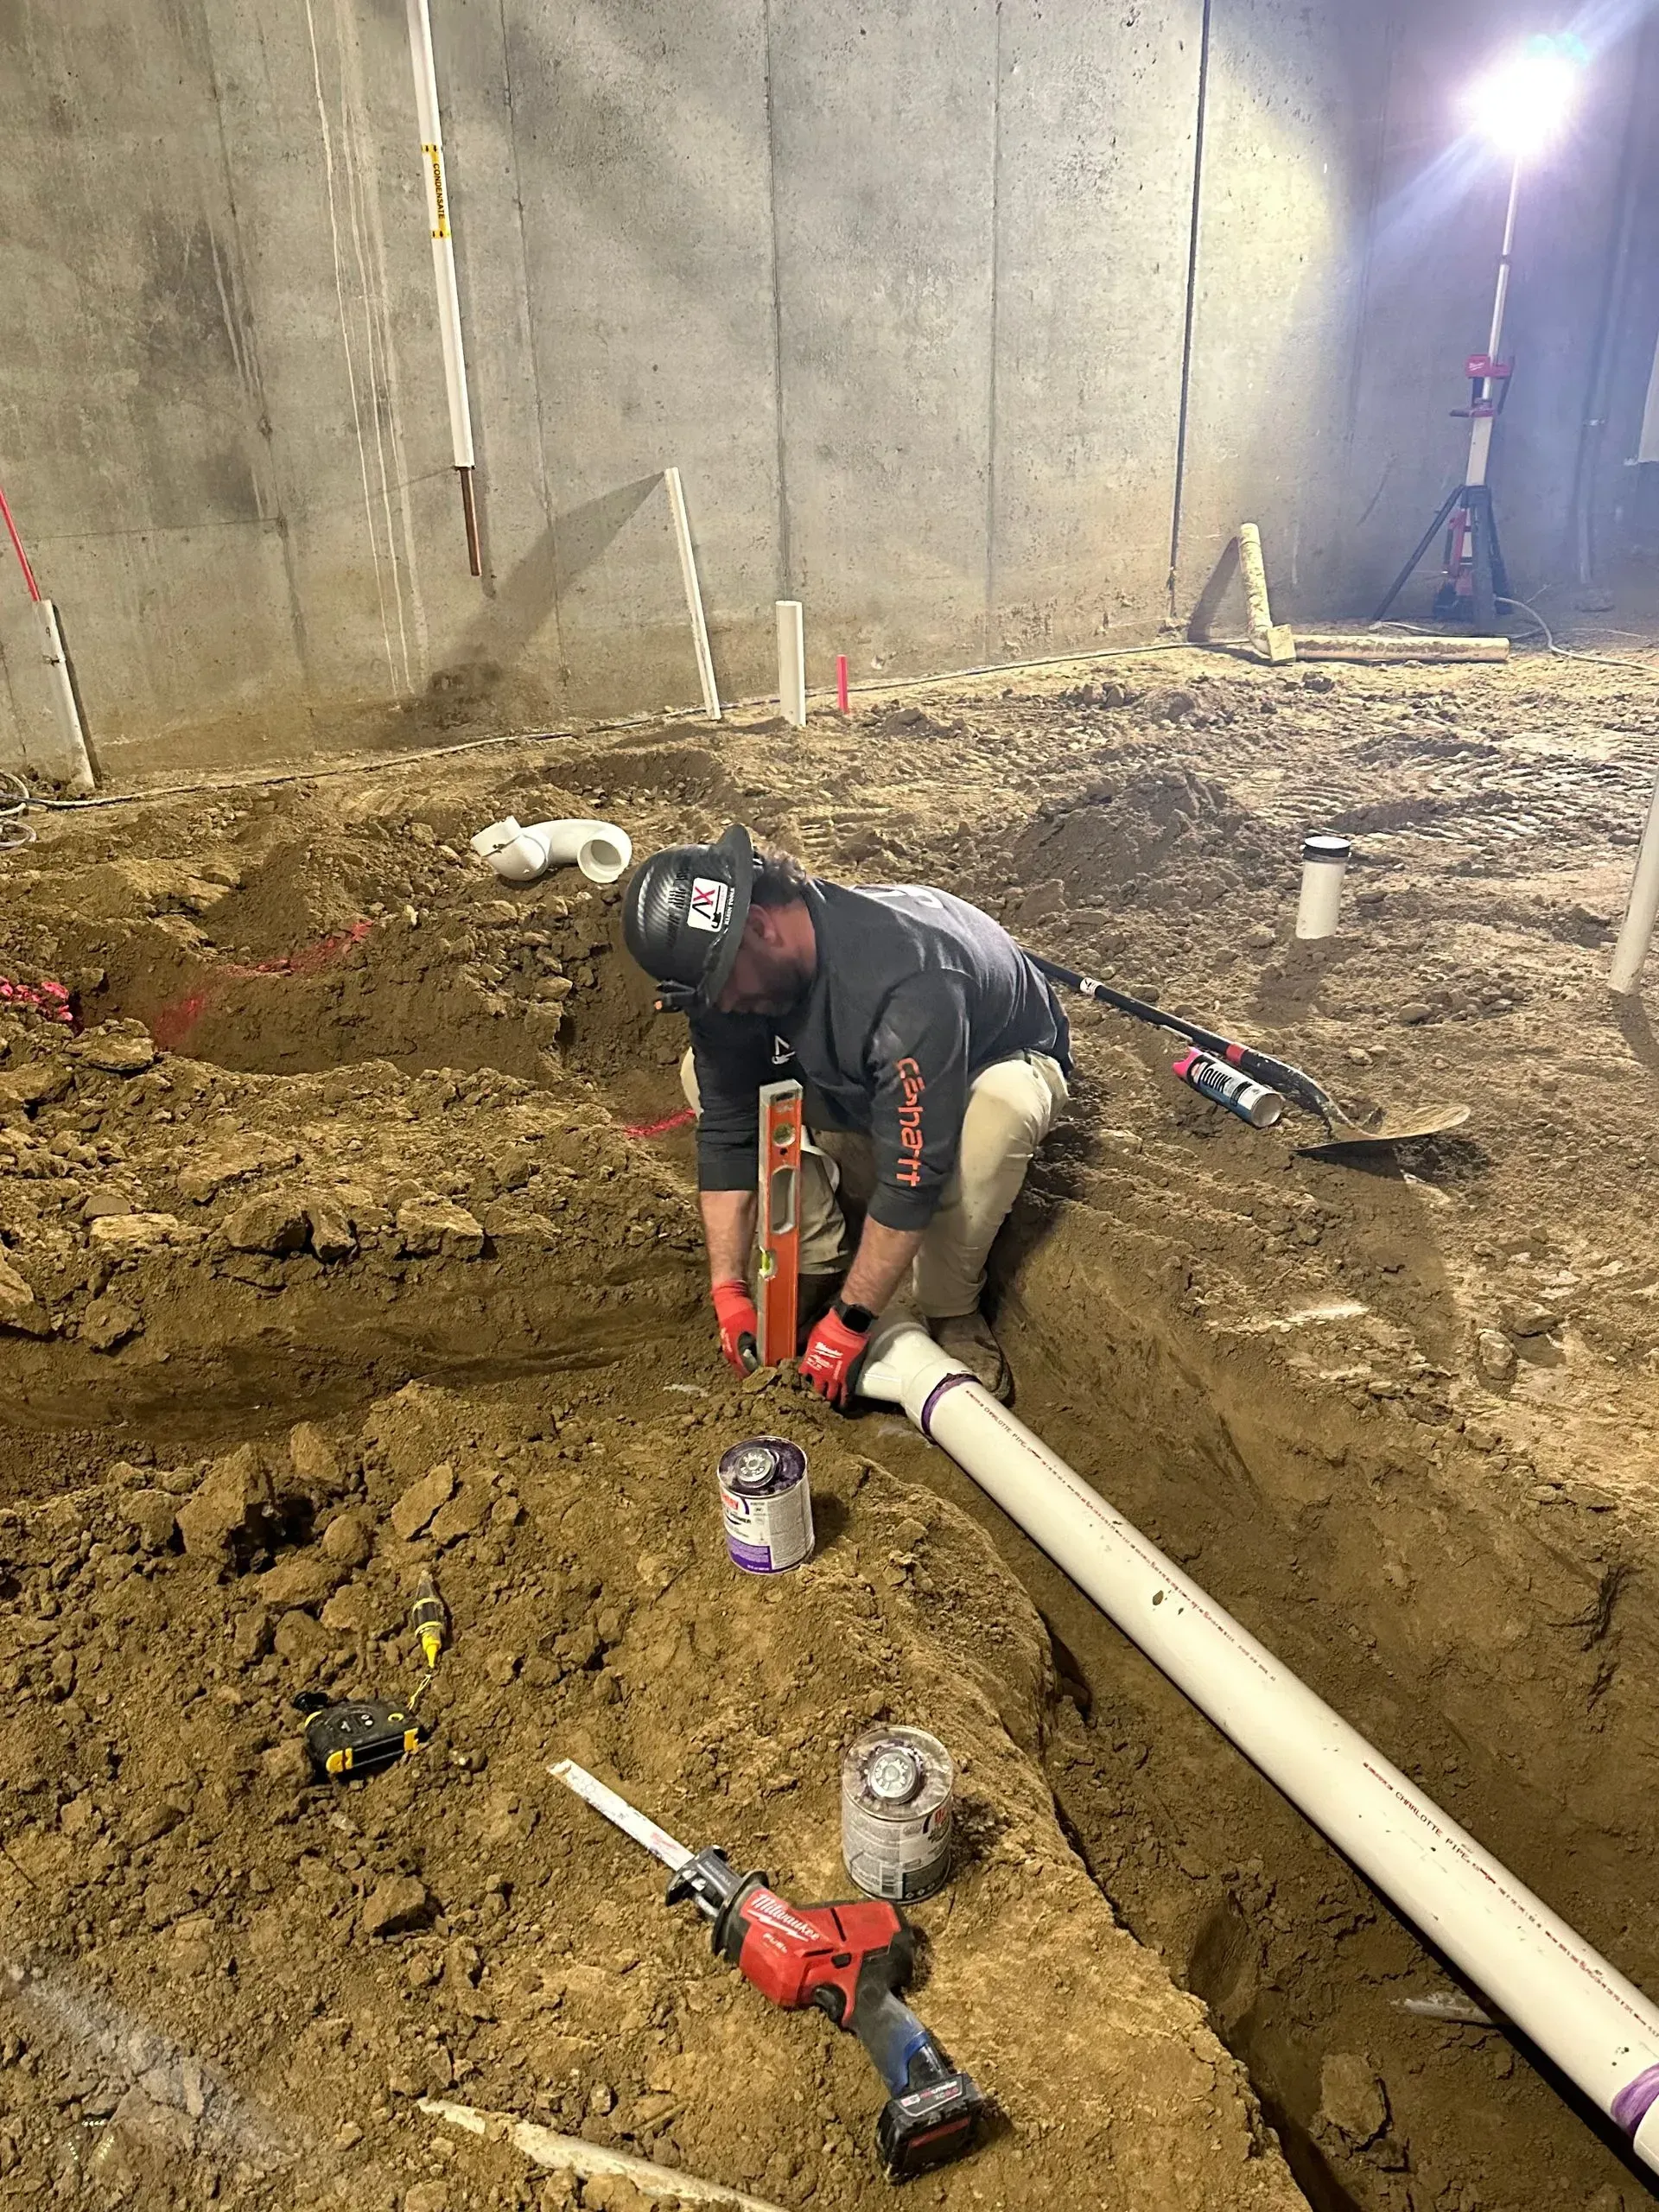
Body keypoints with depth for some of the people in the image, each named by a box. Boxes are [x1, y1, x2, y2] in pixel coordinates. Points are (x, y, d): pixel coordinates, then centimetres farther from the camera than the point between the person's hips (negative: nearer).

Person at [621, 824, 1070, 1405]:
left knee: (1001, 1105, -41)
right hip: (863, 1087, 6)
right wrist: (728, 1289, -19)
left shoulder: (907, 984, -43)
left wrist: (849, 1320, -34)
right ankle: (815, 1265, -4)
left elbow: (912, 1174, -40)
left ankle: (950, 1308, -17)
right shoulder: (727, 968, -21)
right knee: (707, 1072, -13)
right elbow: (726, 1130, -16)